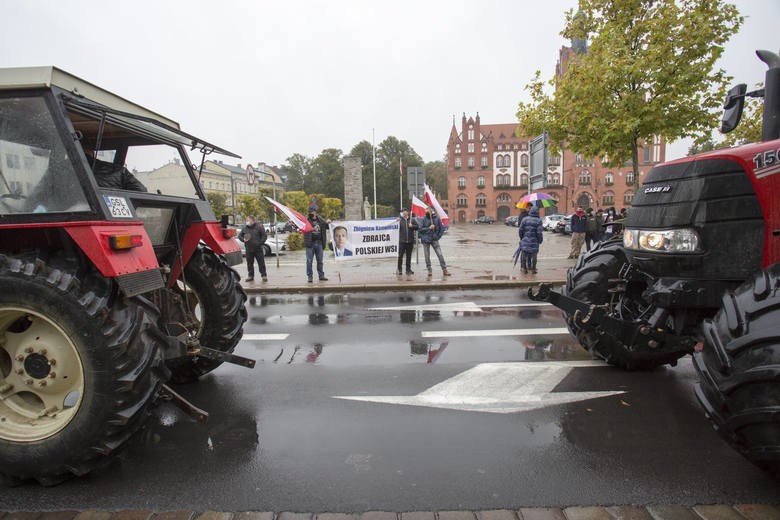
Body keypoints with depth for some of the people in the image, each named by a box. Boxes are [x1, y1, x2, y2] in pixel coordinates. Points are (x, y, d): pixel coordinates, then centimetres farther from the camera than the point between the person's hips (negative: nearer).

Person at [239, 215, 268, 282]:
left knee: (261, 262, -1)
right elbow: (239, 235, 17)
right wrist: (243, 239, -4)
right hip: (248, 249, 4)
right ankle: (250, 276, 19)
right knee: (249, 263, 8)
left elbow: (264, 236, -3)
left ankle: (264, 275, 8)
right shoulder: (244, 228, 8)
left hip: (258, 249, -3)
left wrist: (260, 243, -12)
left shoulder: (259, 227, -3)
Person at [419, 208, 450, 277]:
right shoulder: (424, 219, -3)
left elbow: (441, 228, 6)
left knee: (440, 255, -4)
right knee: (427, 256, 5)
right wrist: (429, 228, -15)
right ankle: (429, 270, 15)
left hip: (434, 240, 0)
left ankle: (444, 270, 2)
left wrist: (438, 236, 1)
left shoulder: (437, 218, -2)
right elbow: (421, 229, -6)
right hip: (426, 240, 0)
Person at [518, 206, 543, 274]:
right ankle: (533, 269, 14)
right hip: (534, 241, -2)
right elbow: (539, 233, -11)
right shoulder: (538, 221, -8)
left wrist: (521, 238, 16)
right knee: (534, 255, 10)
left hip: (525, 240, 2)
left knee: (524, 255, 11)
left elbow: (520, 230, 1)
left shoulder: (525, 219, -1)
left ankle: (524, 269, 14)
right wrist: (540, 240, 3)